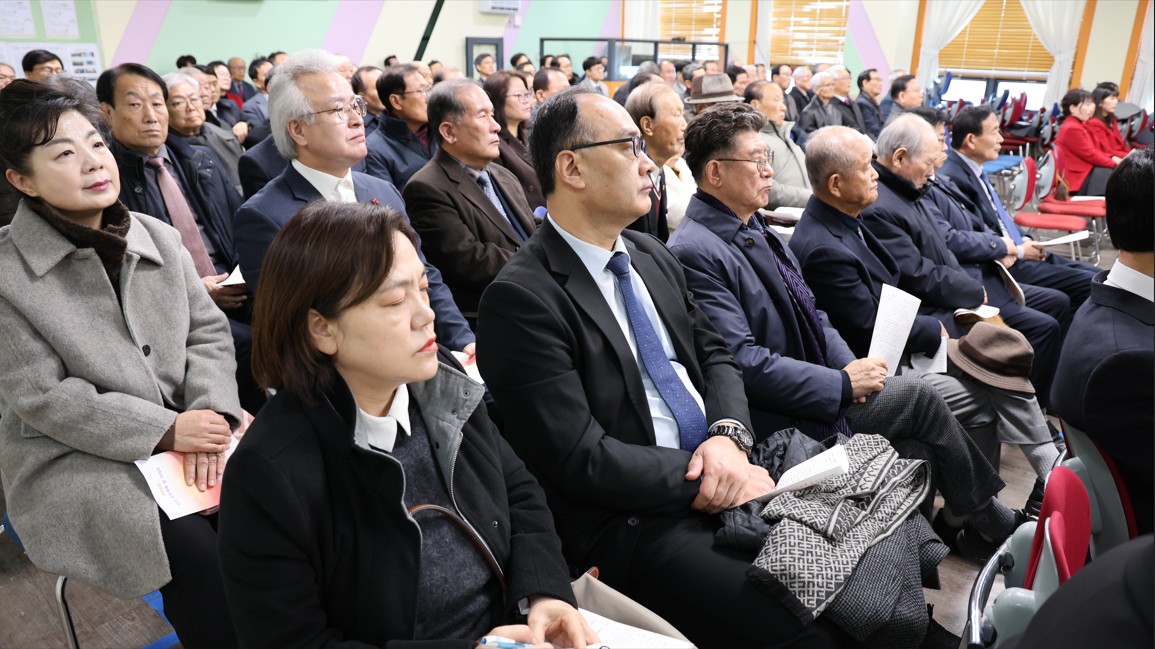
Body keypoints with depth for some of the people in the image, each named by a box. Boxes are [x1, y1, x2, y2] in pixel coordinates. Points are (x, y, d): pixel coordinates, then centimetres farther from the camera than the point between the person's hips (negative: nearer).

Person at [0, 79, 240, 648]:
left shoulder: (159, 237, 5)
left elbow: (207, 332, 5)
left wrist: (211, 413, -14)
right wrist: (164, 430, -20)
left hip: (187, 434, 4)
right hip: (75, 463, -4)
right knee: (206, 561, -24)